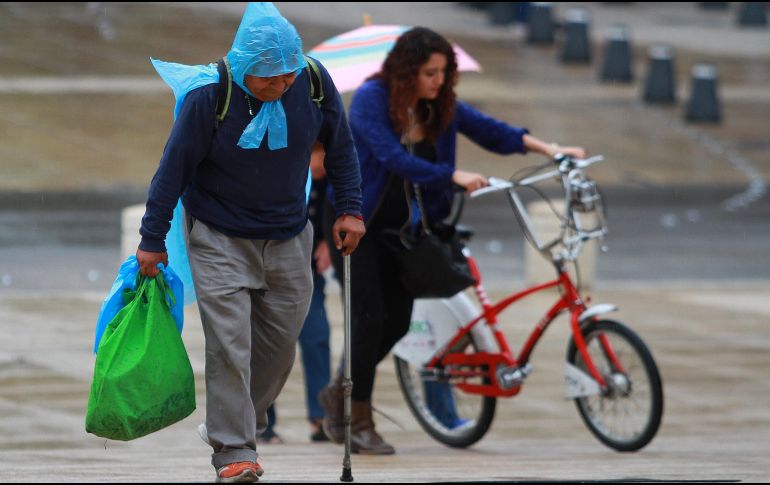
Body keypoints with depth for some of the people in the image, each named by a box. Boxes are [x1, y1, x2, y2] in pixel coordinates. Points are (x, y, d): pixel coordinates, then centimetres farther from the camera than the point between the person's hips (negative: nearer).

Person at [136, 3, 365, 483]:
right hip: (220, 239, -4)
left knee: (280, 342, 8)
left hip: (288, 238, 4)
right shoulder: (208, 95, -22)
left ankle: (244, 422, 28)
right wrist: (153, 240, -7)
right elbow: (175, 167, -12)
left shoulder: (315, 82, -12)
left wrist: (350, 209, 2)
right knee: (229, 344, -12)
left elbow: (340, 146, 5)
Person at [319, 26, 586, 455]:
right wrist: (454, 176, -40)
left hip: (399, 227, 6)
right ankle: (359, 422, -2)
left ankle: (341, 392, 25)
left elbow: (487, 129, -8)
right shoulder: (372, 99, -20)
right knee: (369, 316, -11)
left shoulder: (441, 105, -1)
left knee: (398, 322, 3)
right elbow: (394, 159, -31)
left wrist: (545, 148, -23)